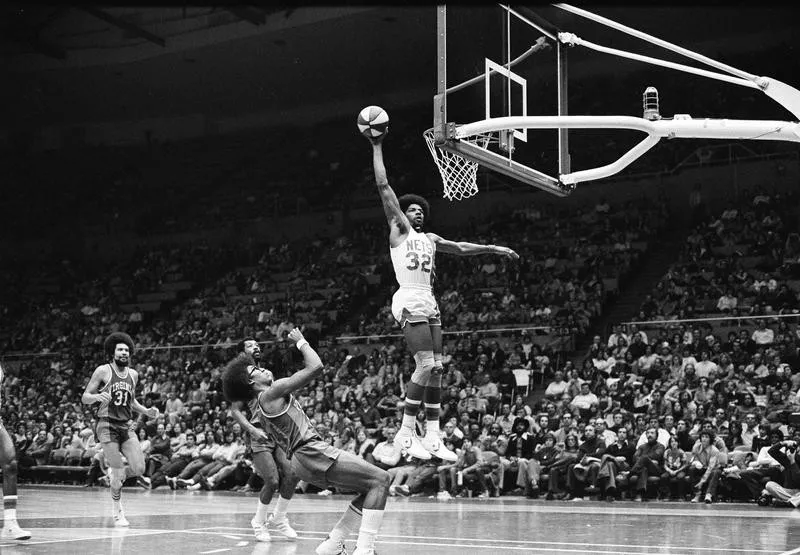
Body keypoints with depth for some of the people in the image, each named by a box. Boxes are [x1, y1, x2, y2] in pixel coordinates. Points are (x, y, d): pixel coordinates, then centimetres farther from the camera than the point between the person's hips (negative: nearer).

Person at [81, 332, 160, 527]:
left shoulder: (133, 374, 12)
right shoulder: (103, 371, -5)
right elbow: (84, 397, -3)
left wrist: (145, 411, 11)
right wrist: (96, 396, -24)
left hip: (126, 426, 5)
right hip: (107, 425, -5)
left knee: (139, 469, -7)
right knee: (118, 473, -10)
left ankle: (115, 478, 25)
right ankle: (117, 512, 11)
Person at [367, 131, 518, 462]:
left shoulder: (429, 238, 24)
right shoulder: (399, 229, 5)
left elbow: (460, 248, 36)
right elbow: (383, 186, 1)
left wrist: (494, 249, 34)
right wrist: (377, 147, 1)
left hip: (429, 303, 8)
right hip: (409, 301, -8)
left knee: (436, 368, 3)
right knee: (426, 364, -17)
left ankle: (432, 436, 6)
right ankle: (406, 432, -11)